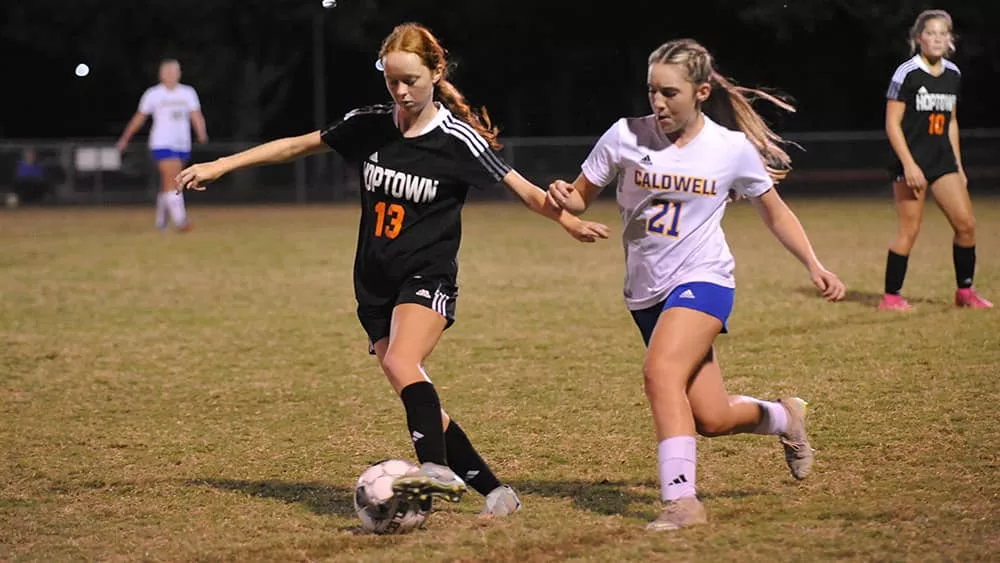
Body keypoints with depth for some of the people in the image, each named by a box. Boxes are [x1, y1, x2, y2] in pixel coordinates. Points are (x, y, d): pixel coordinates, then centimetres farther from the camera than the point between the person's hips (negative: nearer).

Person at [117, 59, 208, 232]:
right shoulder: (153, 94, 1)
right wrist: (125, 139, 14)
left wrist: (201, 133, -18)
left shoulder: (188, 93, 9)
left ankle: (161, 221, 27)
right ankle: (180, 220, -24)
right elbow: (139, 118, 10)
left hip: (183, 145, 4)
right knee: (172, 180, -18)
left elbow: (196, 116, 1)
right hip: (162, 144, -4)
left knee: (167, 183, 13)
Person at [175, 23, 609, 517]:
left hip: (427, 277, -5)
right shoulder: (368, 126, 3)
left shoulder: (459, 140, -9)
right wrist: (218, 166, 12)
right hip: (375, 286, 5)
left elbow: (521, 188, -2)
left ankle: (437, 468, -42)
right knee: (414, 397, 1)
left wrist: (570, 222, -12)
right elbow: (297, 145, 12)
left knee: (401, 364, -32)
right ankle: (495, 490, 8)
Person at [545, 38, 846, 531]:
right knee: (712, 420, 4)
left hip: (702, 280, -3)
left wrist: (814, 266, 2)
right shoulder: (625, 136, -4)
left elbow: (775, 213, 9)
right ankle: (782, 417, 37)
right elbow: (582, 197, 5)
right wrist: (563, 197, -19)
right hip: (646, 293, 3)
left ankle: (681, 499, -30)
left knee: (661, 371, -31)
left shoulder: (734, 149, -6)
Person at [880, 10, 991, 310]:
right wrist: (909, 164, -19)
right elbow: (892, 123, -12)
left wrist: (958, 166, 16)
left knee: (966, 224, 0)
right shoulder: (907, 73, -10)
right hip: (912, 162, -6)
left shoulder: (953, 74, 9)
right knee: (909, 230, -7)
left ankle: (965, 291, 14)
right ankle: (891, 297, 3)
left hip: (942, 161, 6)